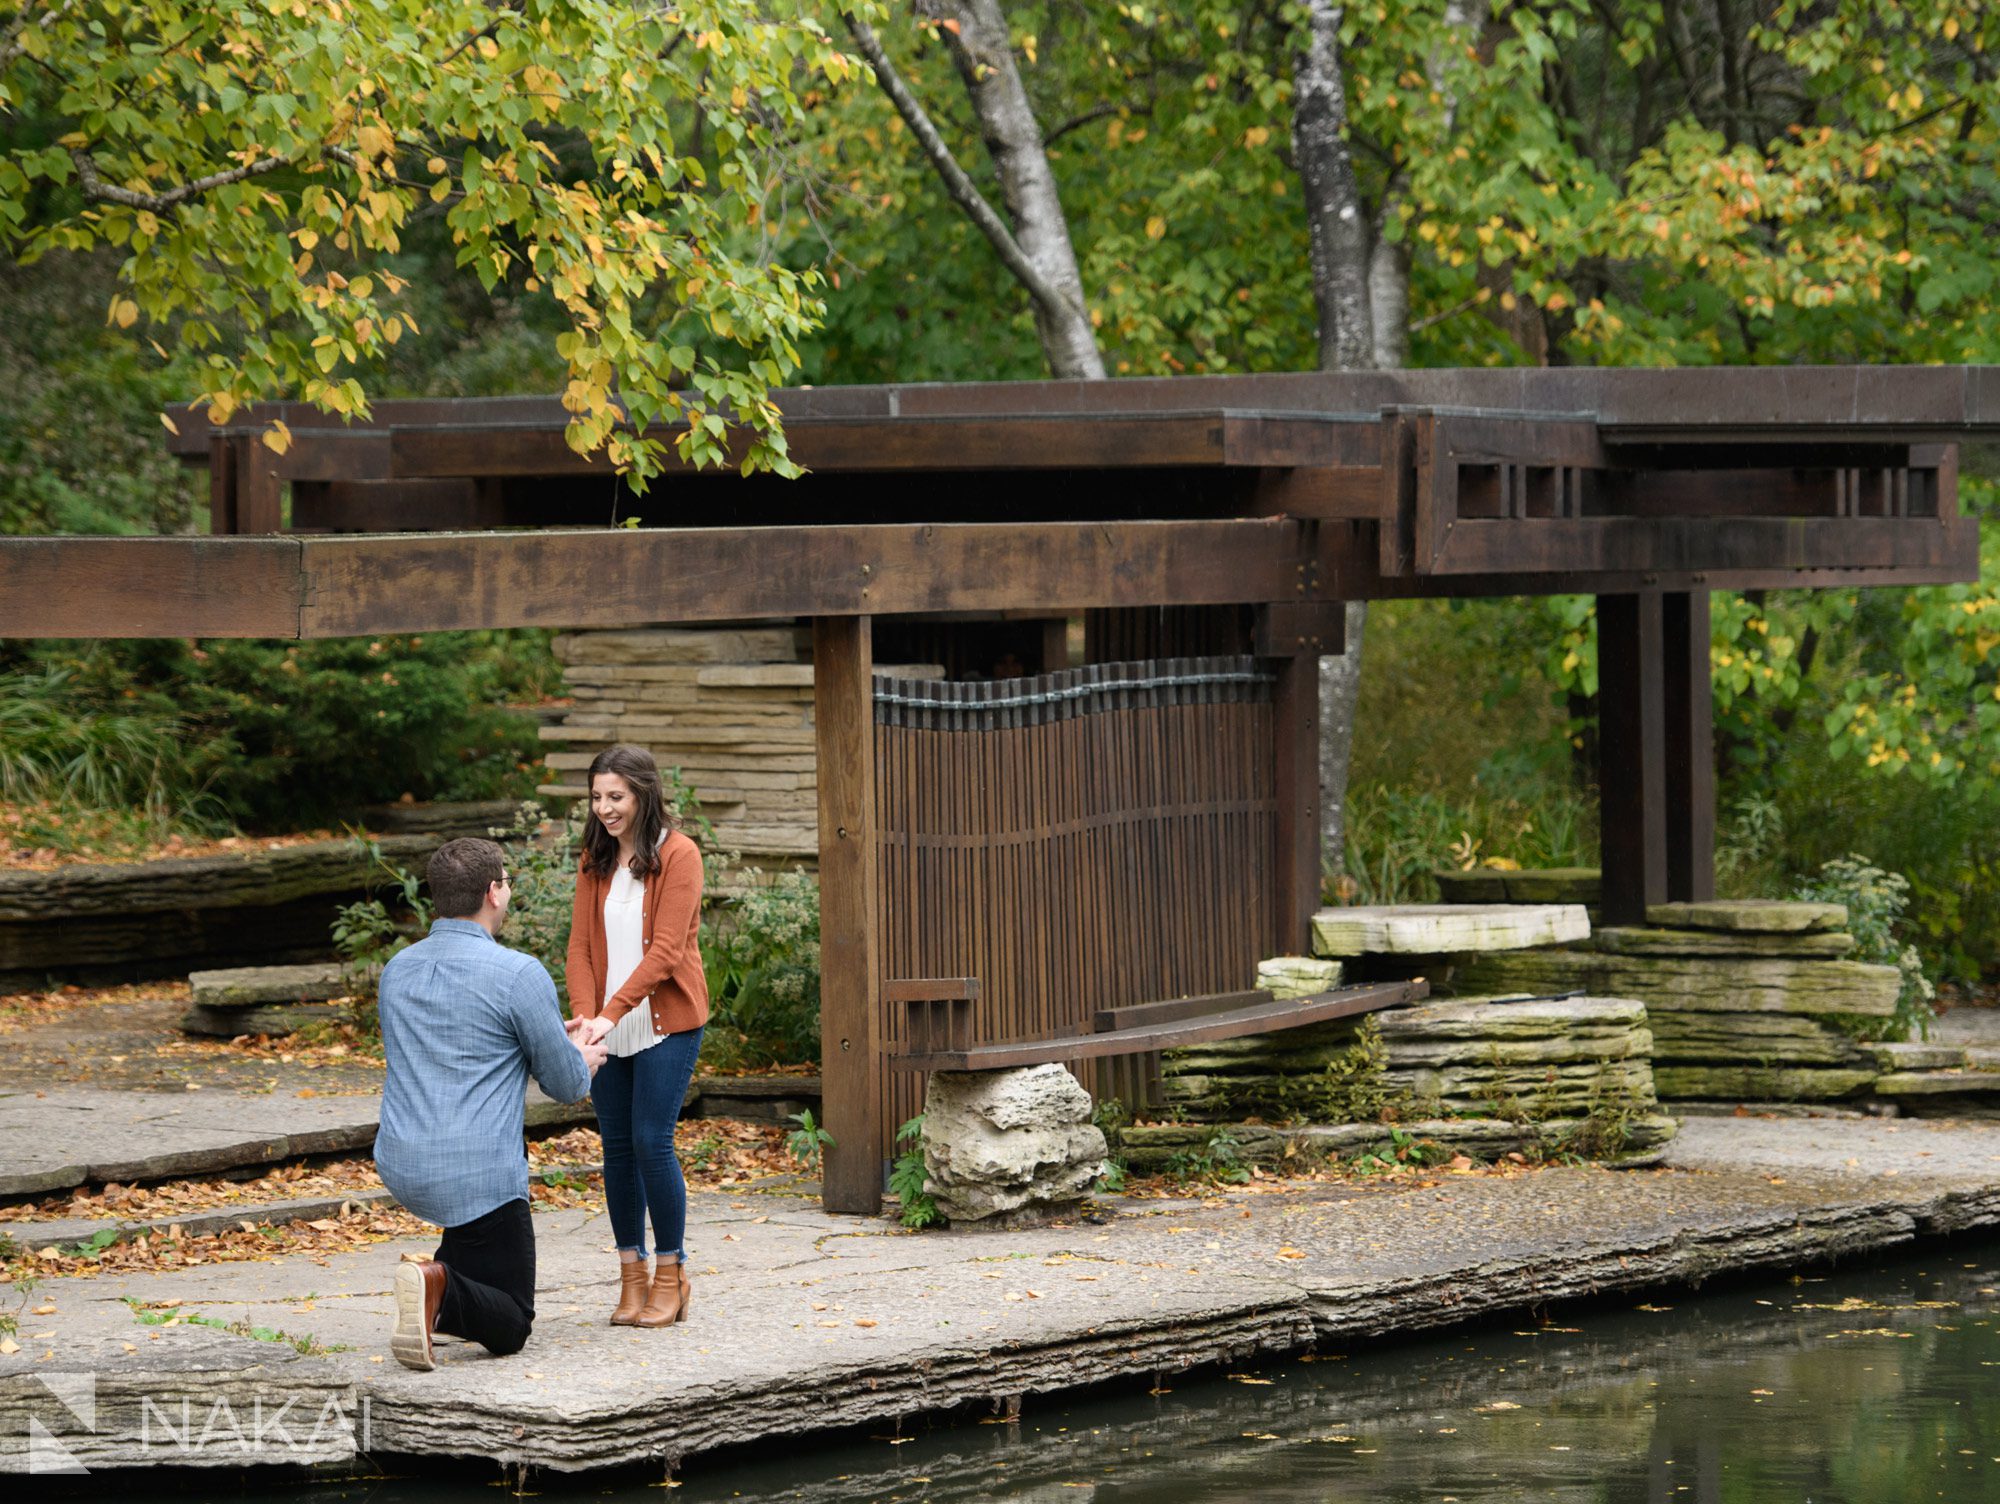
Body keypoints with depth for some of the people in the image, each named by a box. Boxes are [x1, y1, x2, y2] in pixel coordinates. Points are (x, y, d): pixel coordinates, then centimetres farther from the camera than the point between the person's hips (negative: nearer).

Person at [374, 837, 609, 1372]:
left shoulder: (397, 970, 9)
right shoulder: (519, 975, -12)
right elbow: (568, 1085, -3)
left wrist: (552, 1041, 33)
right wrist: (582, 1060, 23)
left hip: (400, 1167, 7)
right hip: (478, 1177, -7)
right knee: (509, 1330, 6)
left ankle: (450, 1273, 21)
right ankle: (442, 1293, -26)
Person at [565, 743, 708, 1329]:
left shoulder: (678, 855, -8)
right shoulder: (595, 861, 9)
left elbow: (665, 951, -15)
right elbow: (581, 945, 5)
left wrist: (613, 1013, -23)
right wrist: (585, 1014, -12)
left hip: (666, 1023, -5)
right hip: (608, 1030, 5)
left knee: (652, 1142, -9)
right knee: (617, 1146, 4)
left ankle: (670, 1275, 2)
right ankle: (632, 1275, 11)